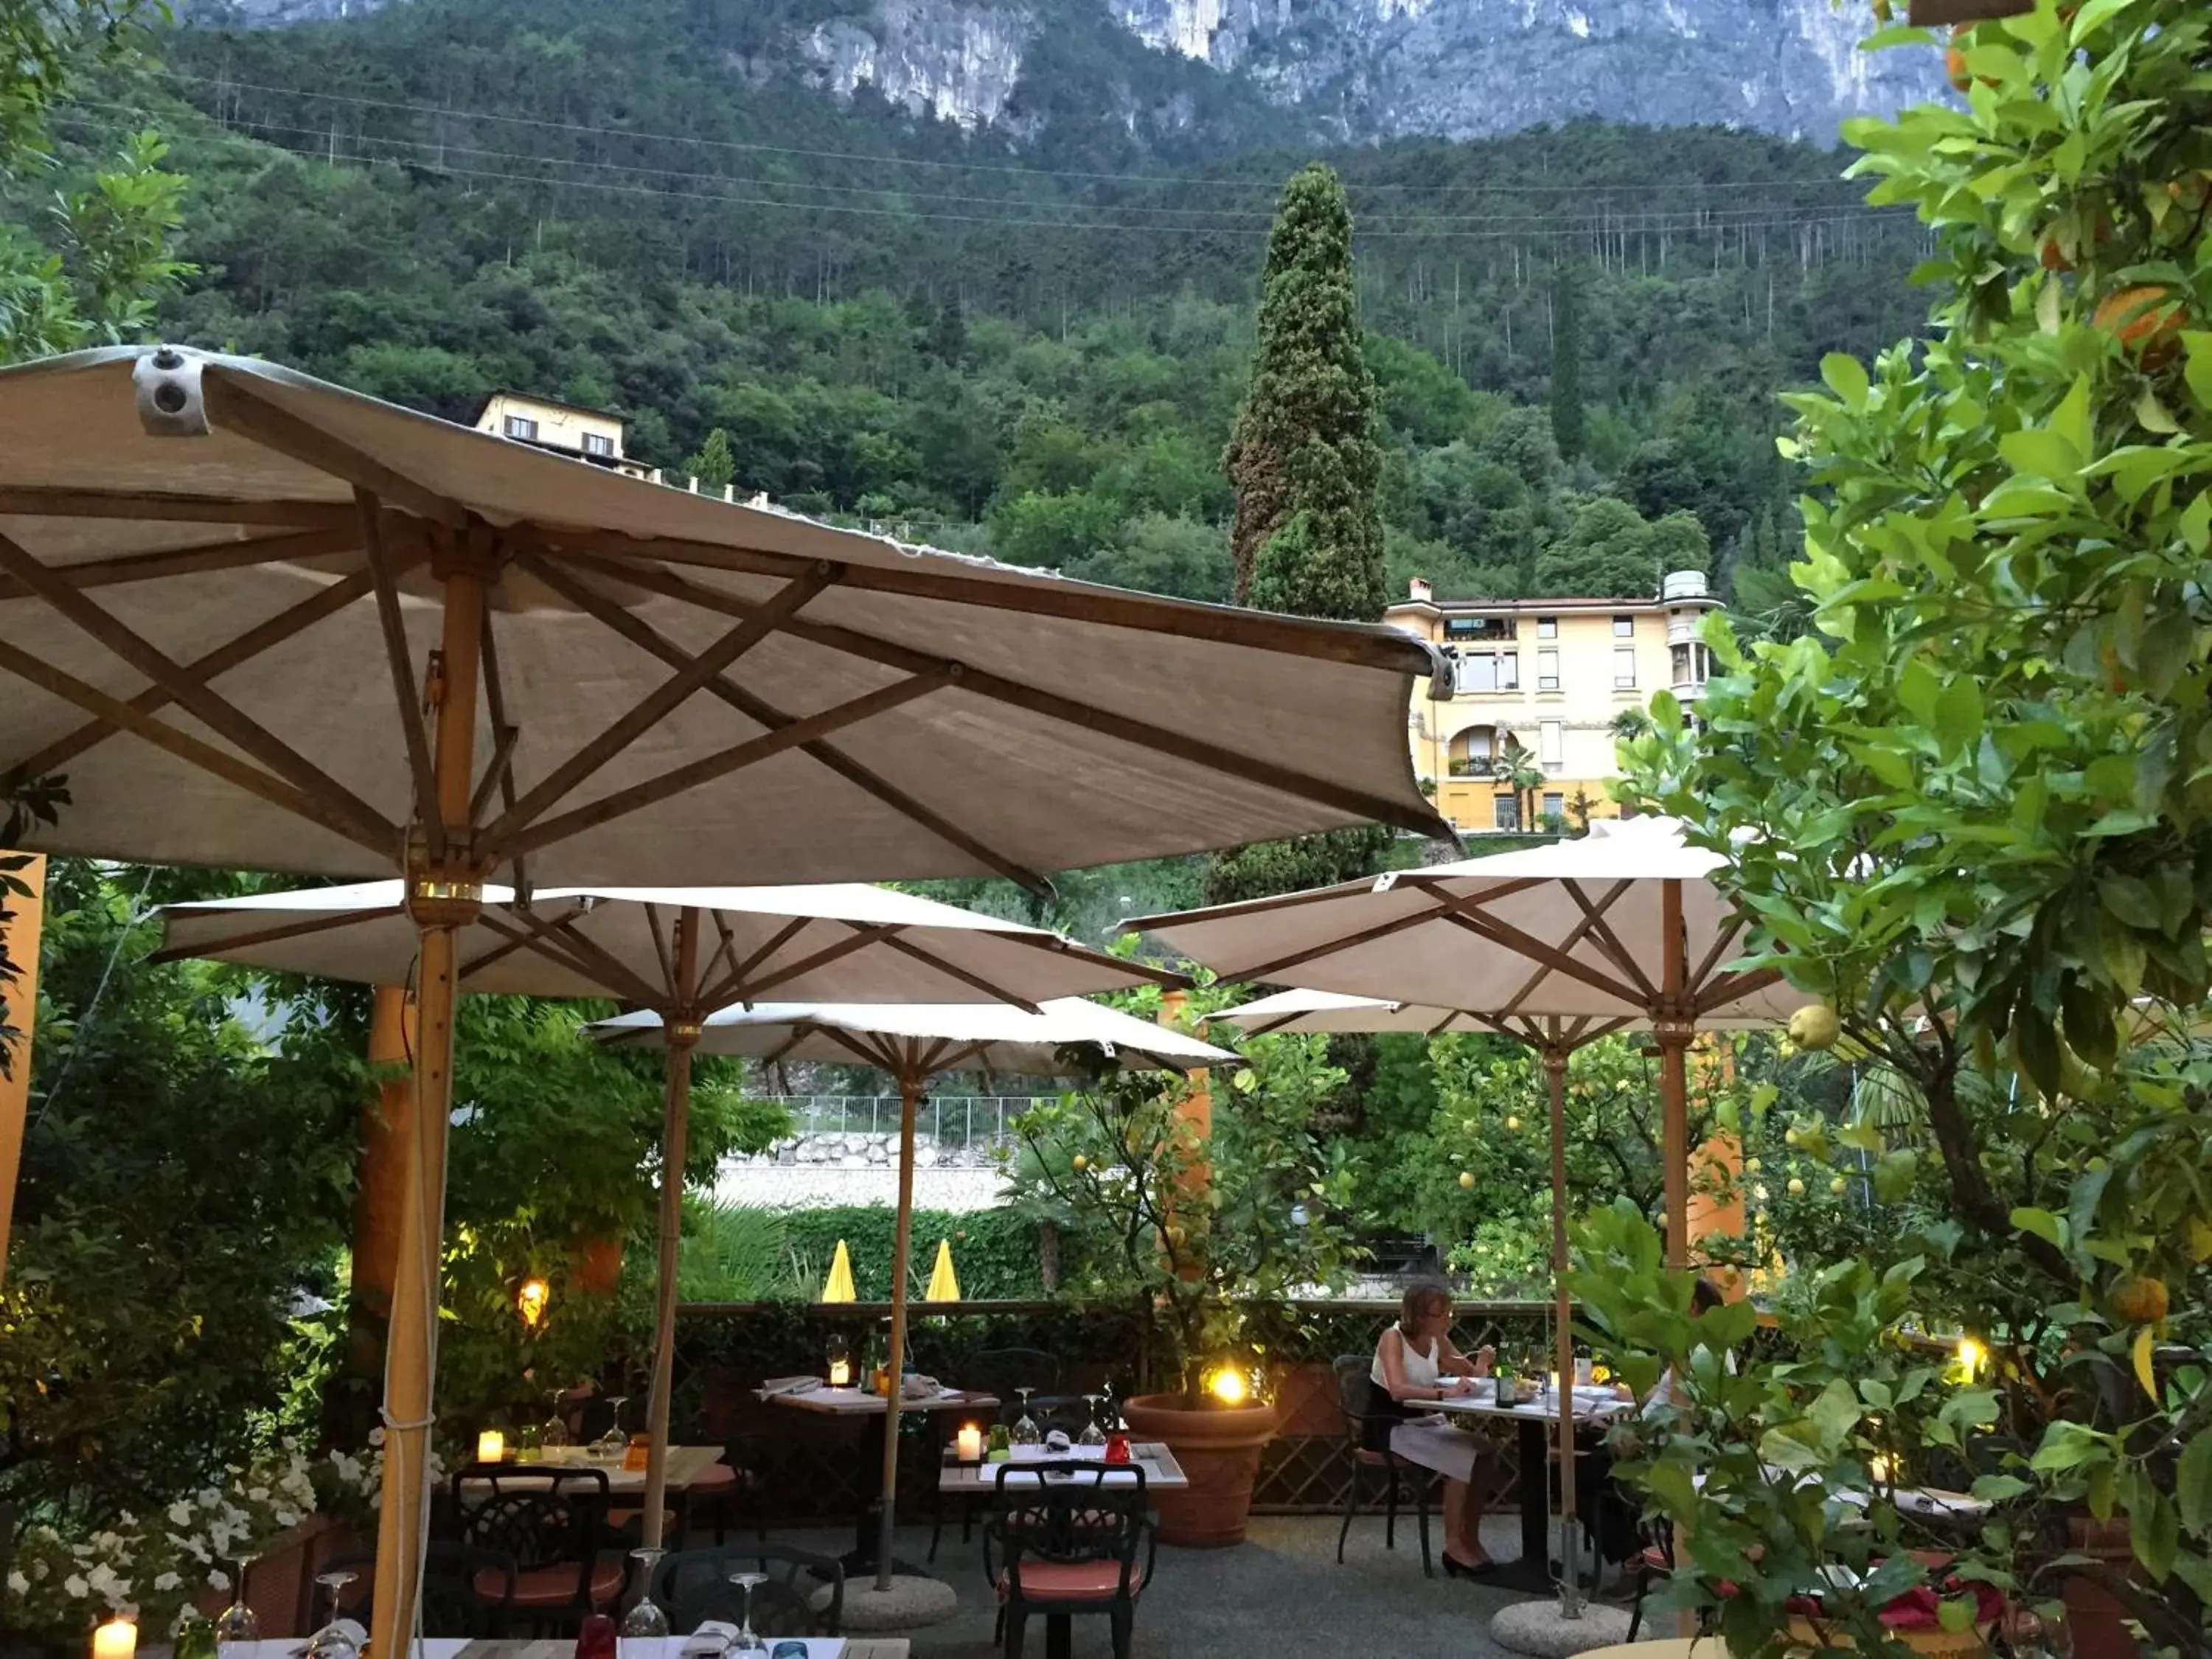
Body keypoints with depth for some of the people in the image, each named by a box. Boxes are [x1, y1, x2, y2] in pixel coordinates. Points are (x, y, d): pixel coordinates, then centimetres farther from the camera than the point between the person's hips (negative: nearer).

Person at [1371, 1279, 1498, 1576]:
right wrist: (1446, 1392, -42)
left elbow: (1471, 1375, 14)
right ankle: (1454, 1546, -12)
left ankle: (1470, 1540, -6)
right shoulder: (1393, 1338, -18)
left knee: (1482, 1452, -16)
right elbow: (1398, 1390, -33)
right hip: (1391, 1428, -7)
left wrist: (1480, 1365, -10)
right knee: (1463, 1460, -25)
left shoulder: (1438, 1341, 4)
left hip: (1425, 1423, 7)